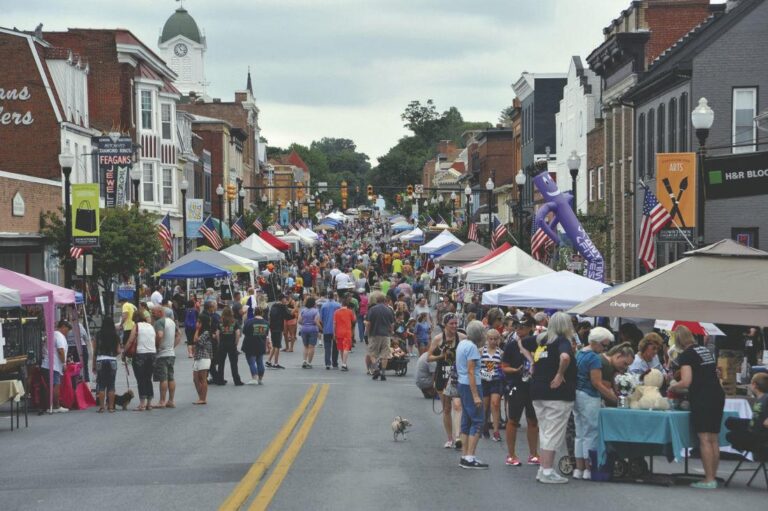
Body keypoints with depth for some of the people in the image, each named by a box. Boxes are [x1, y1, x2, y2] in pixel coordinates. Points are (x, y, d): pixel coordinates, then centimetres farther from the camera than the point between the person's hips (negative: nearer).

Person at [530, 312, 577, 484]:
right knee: (554, 434, -2)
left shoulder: (542, 341, 12)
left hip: (538, 392, 7)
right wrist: (560, 375, -18)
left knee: (544, 432, 15)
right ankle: (548, 471, -3)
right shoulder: (563, 341, -10)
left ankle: (543, 469, 18)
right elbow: (565, 356, -31)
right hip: (557, 393, -7)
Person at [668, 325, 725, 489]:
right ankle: (713, 477, 12)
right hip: (718, 395, 8)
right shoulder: (706, 351, 18)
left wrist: (673, 387, 5)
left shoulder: (685, 355, -7)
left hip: (702, 399, -8)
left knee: (705, 439, -6)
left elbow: (686, 382, -15)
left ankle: (709, 480, -7)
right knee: (713, 439, 9)